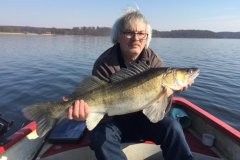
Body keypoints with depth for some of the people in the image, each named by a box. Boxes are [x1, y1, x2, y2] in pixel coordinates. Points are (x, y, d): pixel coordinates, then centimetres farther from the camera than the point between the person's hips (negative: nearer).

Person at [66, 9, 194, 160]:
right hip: (115, 121, 0)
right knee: (100, 134, -28)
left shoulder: (154, 61, -11)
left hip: (145, 119, 1)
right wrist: (89, 113, -42)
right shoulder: (104, 64, -17)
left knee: (172, 127, -22)